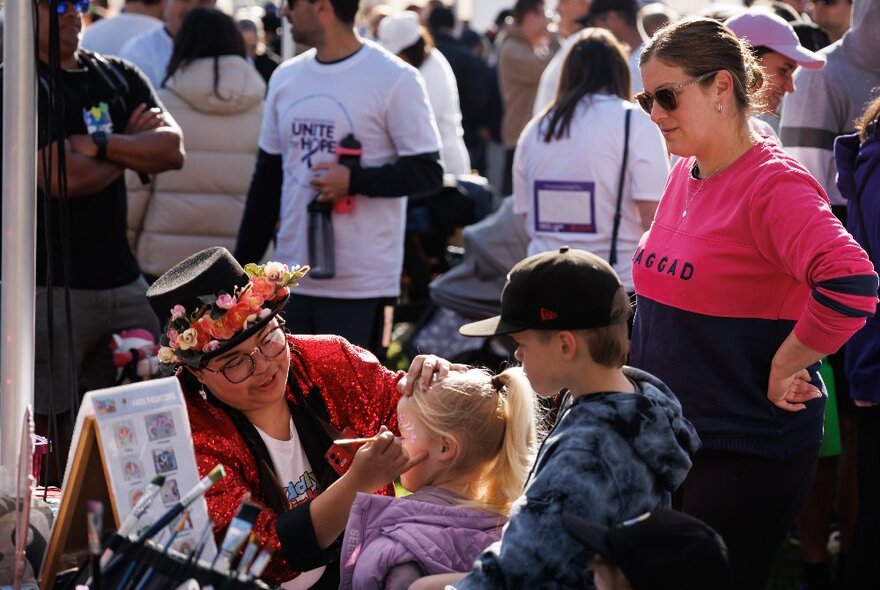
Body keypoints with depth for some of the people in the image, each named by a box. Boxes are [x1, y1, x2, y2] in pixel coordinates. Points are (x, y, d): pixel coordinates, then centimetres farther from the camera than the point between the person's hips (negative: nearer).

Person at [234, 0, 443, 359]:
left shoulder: (394, 79, -9)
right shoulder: (286, 78, 10)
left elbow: (428, 173, -8)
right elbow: (266, 181, 15)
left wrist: (355, 179, -20)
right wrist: (242, 270, 13)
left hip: (362, 286, -6)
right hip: (292, 281, 6)